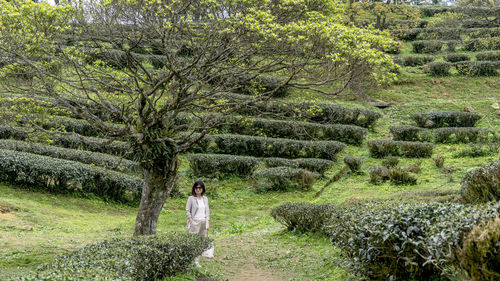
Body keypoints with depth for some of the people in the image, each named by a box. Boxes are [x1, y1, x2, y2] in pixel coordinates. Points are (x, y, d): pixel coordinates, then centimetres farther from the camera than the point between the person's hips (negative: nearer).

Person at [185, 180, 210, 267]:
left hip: (203, 222, 5)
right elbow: (187, 211, -4)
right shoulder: (191, 198, -2)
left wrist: (208, 223, 8)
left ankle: (197, 261, 8)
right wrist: (191, 221, -13)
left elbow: (207, 211, 15)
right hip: (195, 222, -5)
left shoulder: (205, 199, 11)